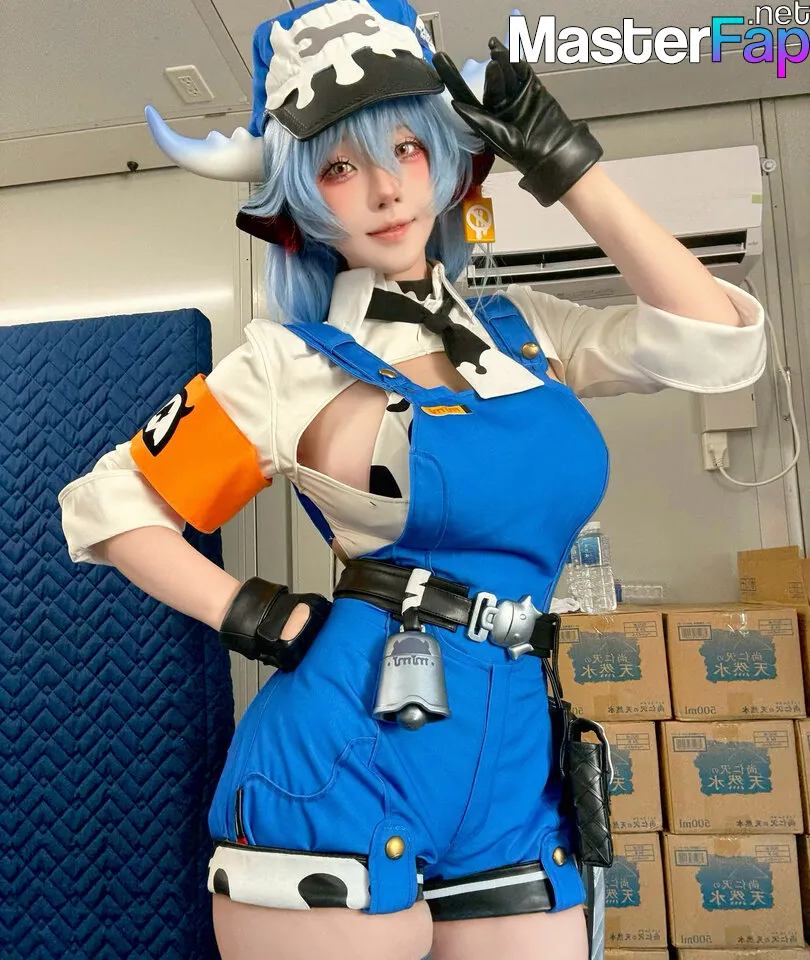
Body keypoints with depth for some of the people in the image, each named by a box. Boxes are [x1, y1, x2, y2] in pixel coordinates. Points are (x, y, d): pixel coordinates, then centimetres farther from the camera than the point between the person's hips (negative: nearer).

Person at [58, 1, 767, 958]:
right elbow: (107, 503, 2)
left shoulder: (524, 330, 9)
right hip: (341, 761, -4)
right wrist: (255, 618, -9)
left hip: (512, 768, 4)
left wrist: (570, 169, 1)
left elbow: (721, 345, -1)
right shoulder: (295, 364, -2)